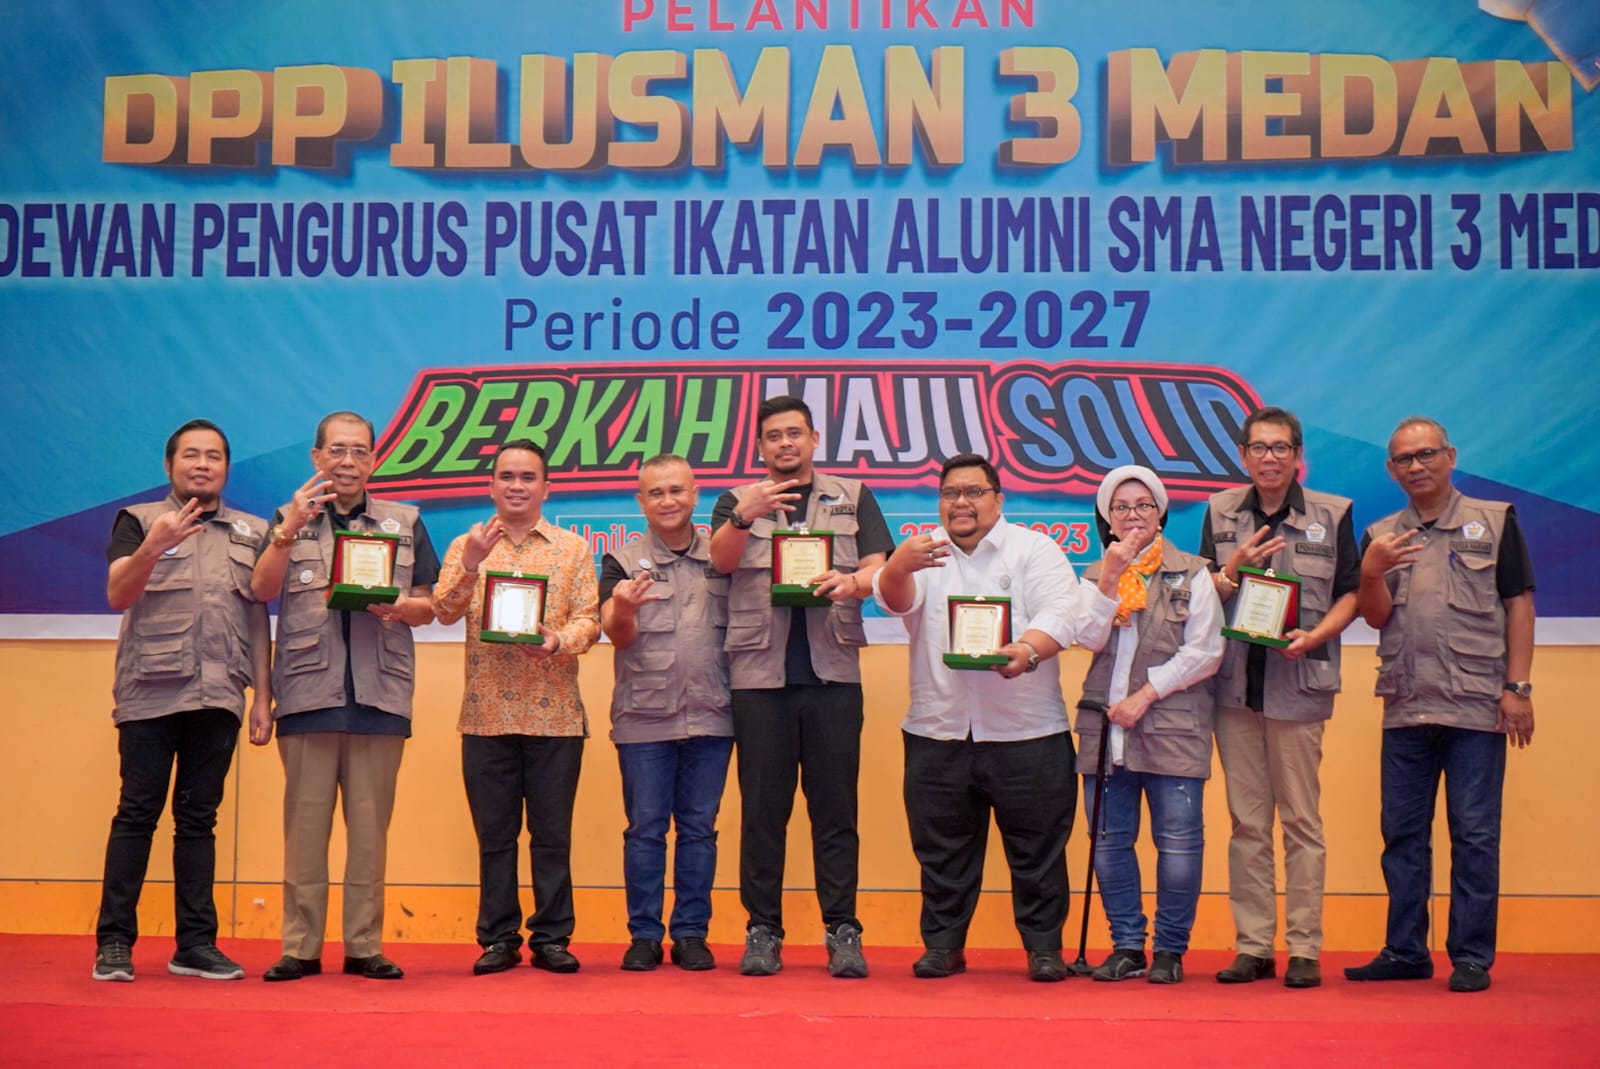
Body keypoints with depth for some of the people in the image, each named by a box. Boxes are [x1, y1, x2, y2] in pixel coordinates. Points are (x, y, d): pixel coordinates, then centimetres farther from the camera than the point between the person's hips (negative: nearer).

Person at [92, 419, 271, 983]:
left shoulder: (252, 532, 15)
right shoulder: (138, 520, 7)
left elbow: (258, 619, 14)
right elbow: (118, 596, -5)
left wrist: (263, 697, 8)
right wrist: (152, 546, -22)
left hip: (219, 696, 2)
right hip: (150, 692, -2)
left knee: (199, 818, 6)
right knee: (137, 814, -2)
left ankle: (196, 944, 9)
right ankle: (114, 943, 2)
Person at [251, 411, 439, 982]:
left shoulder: (405, 523, 15)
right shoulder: (290, 520, 12)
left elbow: (430, 605, 14)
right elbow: (262, 589, -3)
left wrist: (403, 607, -8)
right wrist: (291, 528, -15)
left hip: (381, 695, 1)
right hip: (308, 694, -1)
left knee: (371, 826, 3)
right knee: (305, 824, 0)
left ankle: (365, 946, 9)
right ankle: (300, 946, 5)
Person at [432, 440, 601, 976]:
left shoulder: (573, 549, 9)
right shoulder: (467, 546, 11)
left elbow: (590, 619, 2)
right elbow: (445, 612, -3)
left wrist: (559, 640, -18)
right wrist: (469, 566, -19)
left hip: (555, 714, 0)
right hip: (487, 714, 1)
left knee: (552, 832, 3)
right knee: (494, 833, 5)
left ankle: (552, 937, 11)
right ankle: (498, 938, 13)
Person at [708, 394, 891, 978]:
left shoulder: (853, 497, 15)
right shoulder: (738, 501, 14)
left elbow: (879, 568, 4)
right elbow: (722, 559, -4)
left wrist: (850, 582, -18)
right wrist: (745, 515, -23)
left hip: (832, 671, 0)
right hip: (760, 672, 0)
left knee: (835, 805, -1)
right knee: (763, 808, 0)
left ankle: (843, 931, 3)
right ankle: (763, 930, 6)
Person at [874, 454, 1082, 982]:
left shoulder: (1035, 549, 6)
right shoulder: (921, 552, 10)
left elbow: (1060, 612, -9)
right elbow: (895, 598, -10)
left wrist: (1026, 648, -30)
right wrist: (900, 567, -34)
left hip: (1027, 732, -2)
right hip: (937, 732, 2)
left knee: (1037, 845, 3)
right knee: (942, 849, 8)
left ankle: (1045, 947, 14)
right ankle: (943, 944, 19)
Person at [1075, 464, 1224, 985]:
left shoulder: (1191, 575, 4)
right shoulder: (1095, 576, 14)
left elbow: (1205, 653, -3)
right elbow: (1089, 638, -3)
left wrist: (1146, 694, -9)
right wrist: (1110, 576, -12)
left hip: (1171, 727, -3)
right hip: (1106, 727, 3)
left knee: (1178, 841, -4)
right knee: (1110, 840, 5)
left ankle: (1170, 949, 7)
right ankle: (1127, 945, 15)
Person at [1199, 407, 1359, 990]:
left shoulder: (1332, 514, 4)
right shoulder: (1220, 513, 10)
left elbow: (1350, 593, 5)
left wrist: (1317, 635, -11)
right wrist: (1233, 569, -11)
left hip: (1299, 685, -2)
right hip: (1234, 684, 2)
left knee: (1301, 822, -2)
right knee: (1247, 822, 5)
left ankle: (1304, 948, 4)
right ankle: (1252, 946, 11)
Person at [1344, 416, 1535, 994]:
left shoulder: (1495, 521, 4)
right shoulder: (1381, 536, 12)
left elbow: (1519, 605, 1)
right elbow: (1377, 617, 5)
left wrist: (1518, 687, -6)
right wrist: (1371, 573, -15)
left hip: (1476, 707, -3)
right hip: (1405, 708, 4)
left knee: (1474, 835, -1)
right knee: (1403, 834, 8)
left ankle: (1471, 956, 7)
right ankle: (1405, 951, 17)